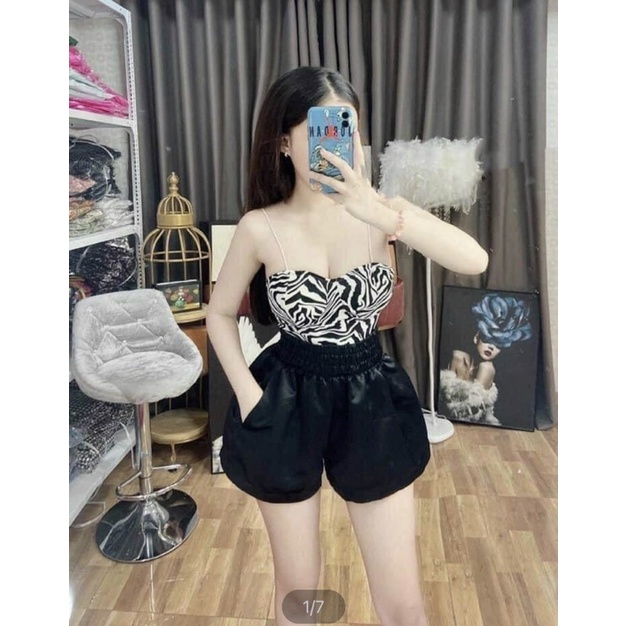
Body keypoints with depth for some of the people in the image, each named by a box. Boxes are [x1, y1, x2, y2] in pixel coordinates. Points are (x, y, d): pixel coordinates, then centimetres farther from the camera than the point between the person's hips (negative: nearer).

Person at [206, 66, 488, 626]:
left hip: (372, 404, 1)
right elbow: (220, 313, 4)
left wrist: (384, 212, -32)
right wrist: (249, 398, -4)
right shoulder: (261, 227, -9)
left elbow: (475, 261, -21)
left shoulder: (375, 208, -7)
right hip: (287, 406, -1)